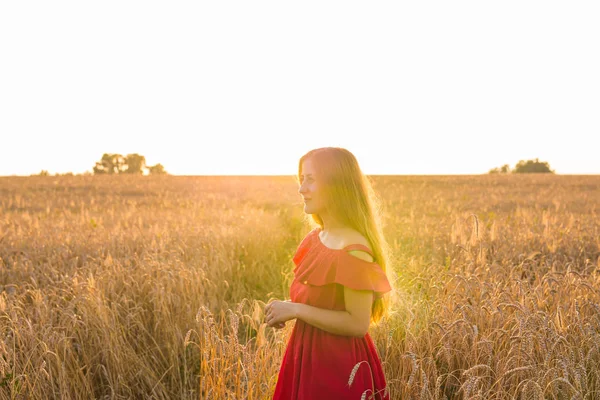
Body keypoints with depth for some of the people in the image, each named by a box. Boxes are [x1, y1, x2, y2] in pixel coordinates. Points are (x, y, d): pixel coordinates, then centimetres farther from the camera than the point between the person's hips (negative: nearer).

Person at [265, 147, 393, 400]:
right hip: (307, 357, 8)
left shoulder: (353, 250, -23)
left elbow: (358, 324, -22)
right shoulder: (316, 239, 2)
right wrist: (286, 307, -3)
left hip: (338, 365, -8)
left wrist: (296, 310, -20)